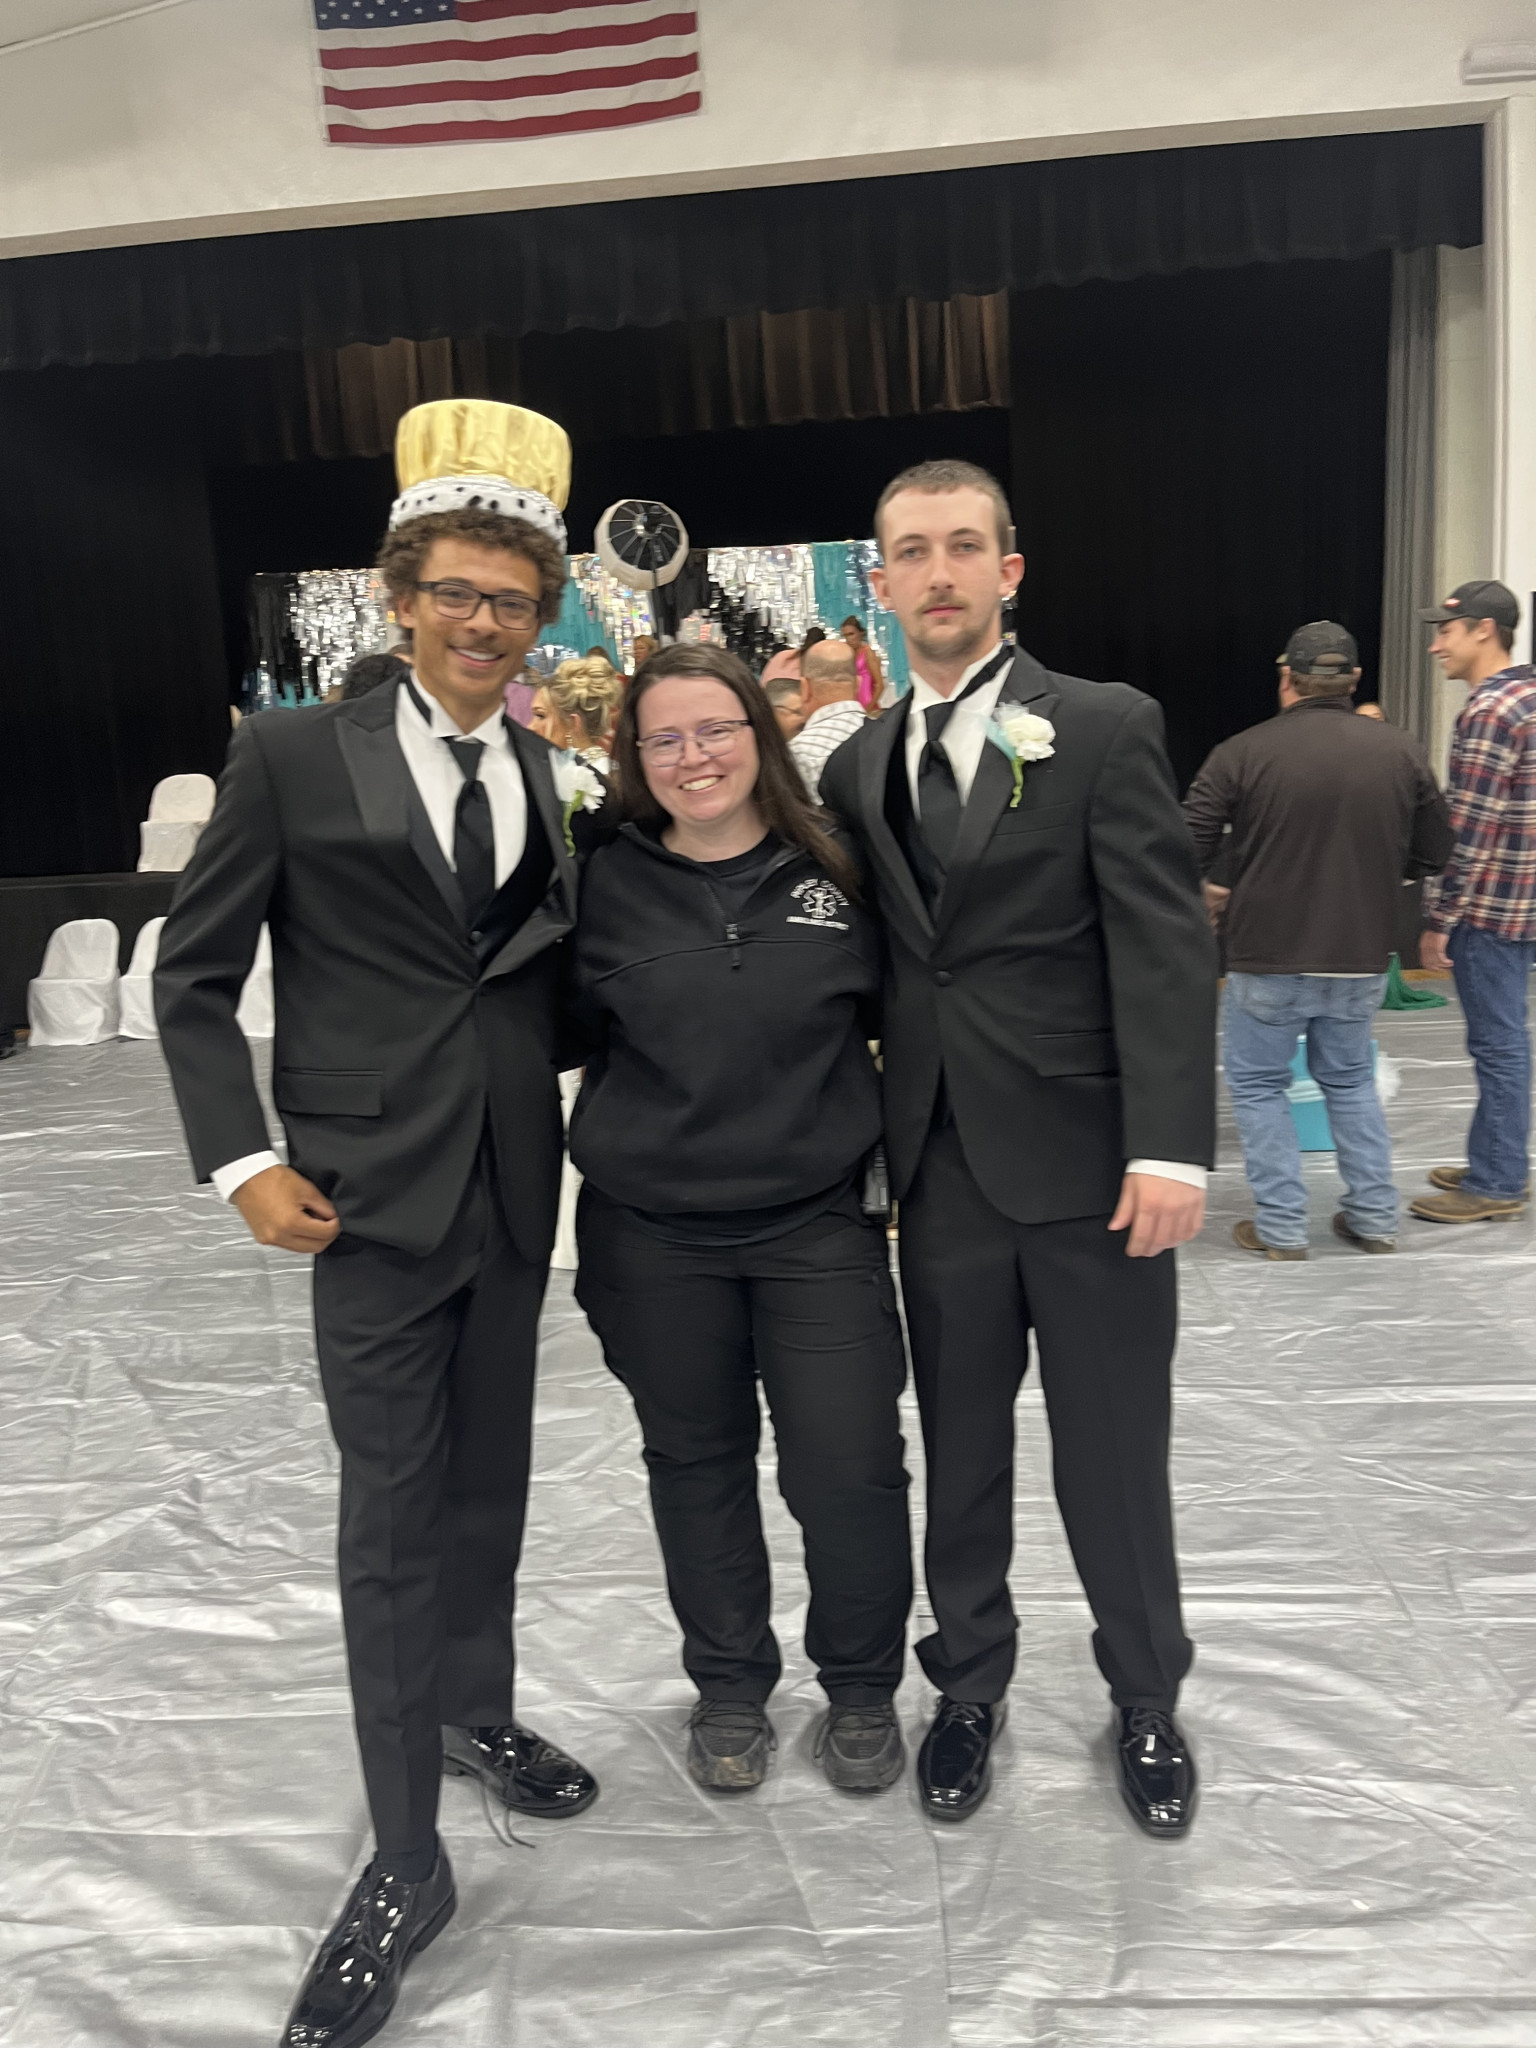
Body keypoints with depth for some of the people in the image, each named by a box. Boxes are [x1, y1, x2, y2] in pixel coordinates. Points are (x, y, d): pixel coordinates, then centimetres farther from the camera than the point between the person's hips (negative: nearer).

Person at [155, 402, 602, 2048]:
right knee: (392, 1523, 2)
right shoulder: (293, 758, -5)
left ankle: (478, 1713, 43)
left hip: (514, 1195, 4)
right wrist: (242, 1162, -10)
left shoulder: (565, 780, 6)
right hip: (370, 1199, -4)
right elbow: (192, 977, -3)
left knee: (489, 1488, 18)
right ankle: (405, 1865, 19)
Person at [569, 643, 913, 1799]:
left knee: (850, 1468, 1)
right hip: (653, 1236, 1)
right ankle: (730, 1689, 38)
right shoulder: (606, 887, -1)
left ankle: (862, 1688, 30)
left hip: (819, 1226, 0)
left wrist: (891, 1151, 2)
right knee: (697, 1465, 15)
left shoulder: (836, 874, 0)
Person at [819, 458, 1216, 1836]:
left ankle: (1146, 1698, 34)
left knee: (1115, 1457, 10)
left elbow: (1166, 947, -10)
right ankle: (971, 1682, 37)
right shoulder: (859, 765, 10)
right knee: (961, 1451, 15)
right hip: (941, 1166, 4)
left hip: (1088, 1160, -3)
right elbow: (866, 957, 11)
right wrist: (872, 1126, 1)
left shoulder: (1106, 728, -3)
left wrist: (1171, 1148, -18)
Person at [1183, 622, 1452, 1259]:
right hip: (1362, 959, 4)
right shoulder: (1403, 752, -2)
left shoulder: (1241, 753, -12)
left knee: (1258, 1083, 13)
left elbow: (1185, 854, -10)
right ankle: (1374, 1218, 25)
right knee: (1350, 1080, 22)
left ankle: (1280, 1228, 13)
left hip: (1268, 956, -3)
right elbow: (1433, 855, 8)